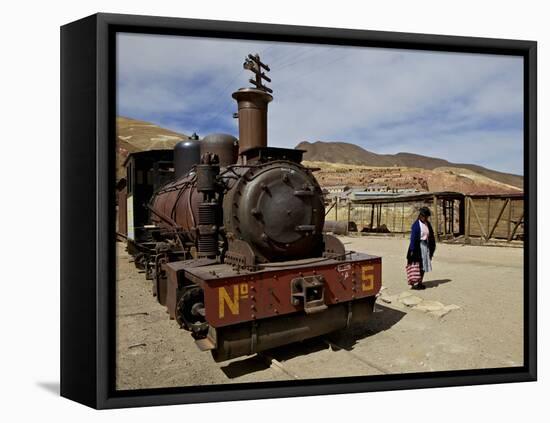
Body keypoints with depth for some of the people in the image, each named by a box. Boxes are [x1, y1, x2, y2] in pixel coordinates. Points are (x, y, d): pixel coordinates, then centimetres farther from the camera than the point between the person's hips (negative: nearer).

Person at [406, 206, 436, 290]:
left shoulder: (427, 224, 8)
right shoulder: (416, 225, -11)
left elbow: (431, 236, 14)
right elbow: (413, 238, -13)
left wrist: (431, 249, 11)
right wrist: (412, 250, -16)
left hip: (426, 246, 7)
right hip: (418, 247, -7)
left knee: (424, 265, 10)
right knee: (417, 265, -7)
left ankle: (420, 282, 18)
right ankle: (414, 283, -2)